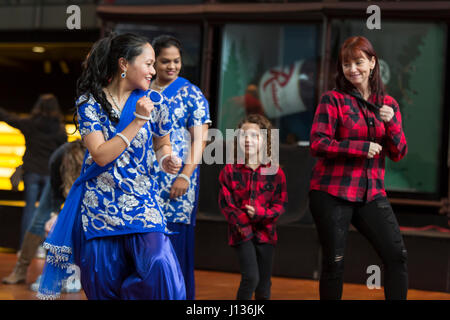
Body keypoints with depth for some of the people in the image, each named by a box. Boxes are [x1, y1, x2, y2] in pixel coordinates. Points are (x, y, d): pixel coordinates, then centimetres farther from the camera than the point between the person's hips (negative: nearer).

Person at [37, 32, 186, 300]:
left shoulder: (152, 102, 1)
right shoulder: (90, 102, -5)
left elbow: (162, 143, 18)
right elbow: (101, 155, -15)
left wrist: (166, 159, -6)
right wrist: (138, 121, -19)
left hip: (140, 202, 1)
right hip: (99, 205, -1)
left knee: (160, 266, -21)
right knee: (103, 283, 3)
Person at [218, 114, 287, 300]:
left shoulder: (275, 173, 0)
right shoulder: (230, 171, 0)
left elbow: (280, 204, -1)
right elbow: (225, 203, -3)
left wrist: (259, 214, -18)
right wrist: (242, 224, -14)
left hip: (265, 232, 2)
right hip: (241, 232, -2)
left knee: (263, 285, 7)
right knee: (250, 277, -15)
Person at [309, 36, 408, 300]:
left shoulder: (389, 104, 10)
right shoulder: (333, 99, -2)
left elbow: (398, 154, 7)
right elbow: (318, 144, -10)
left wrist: (391, 122, -12)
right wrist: (363, 147, -17)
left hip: (372, 193, 4)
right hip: (333, 194, -3)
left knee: (397, 255, -6)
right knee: (335, 262, 0)